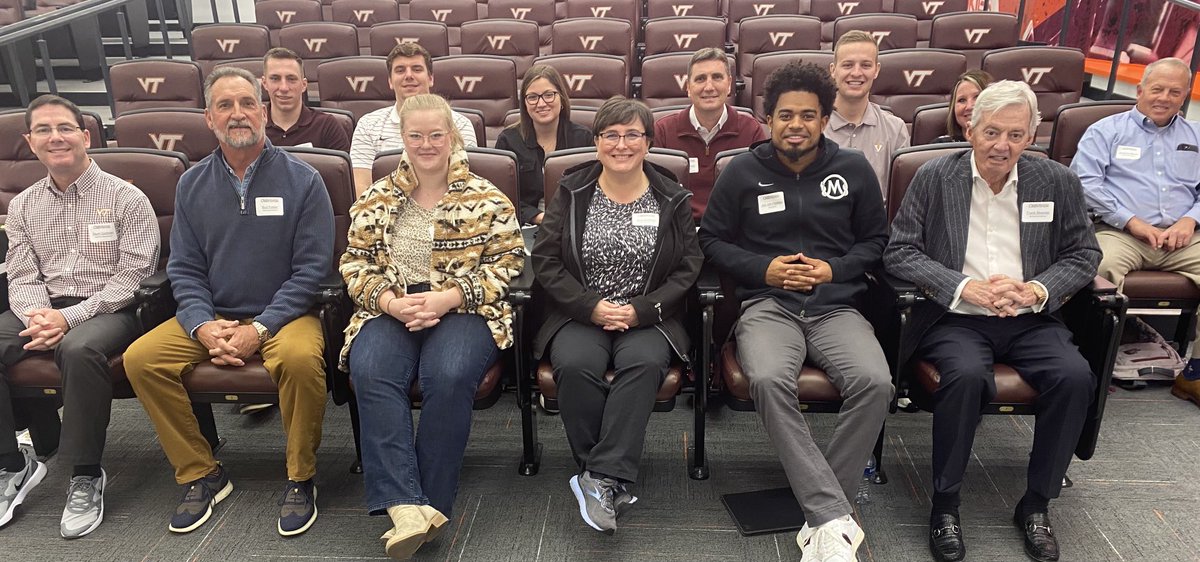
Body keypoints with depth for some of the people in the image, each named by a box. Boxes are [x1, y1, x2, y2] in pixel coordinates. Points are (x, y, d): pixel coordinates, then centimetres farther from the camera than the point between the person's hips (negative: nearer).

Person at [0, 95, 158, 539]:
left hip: (110, 310, -5)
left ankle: (86, 476, -23)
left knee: (79, 349, -37)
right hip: (43, 309, 5)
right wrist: (36, 315, -14)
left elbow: (133, 277, -9)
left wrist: (69, 318, -17)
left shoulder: (126, 199, -2)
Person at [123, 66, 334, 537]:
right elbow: (184, 268, 8)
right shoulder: (192, 184, 8)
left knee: (300, 357, -35)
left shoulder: (301, 180, -4)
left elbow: (311, 269, -8)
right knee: (141, 358, -17)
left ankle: (300, 478, -12)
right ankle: (201, 475, 0)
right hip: (212, 316, 4)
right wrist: (204, 327, -11)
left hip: (283, 315, -4)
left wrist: (259, 329, -17)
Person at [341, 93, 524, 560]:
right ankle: (405, 505, -32)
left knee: (449, 377, -33)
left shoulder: (487, 198, 5)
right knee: (370, 374, -29)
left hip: (463, 310, -2)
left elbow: (506, 261, 0)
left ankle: (431, 502, -19)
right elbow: (355, 264, 11)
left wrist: (447, 298, -13)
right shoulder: (375, 200, 13)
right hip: (389, 311, 3)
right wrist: (391, 302, -10)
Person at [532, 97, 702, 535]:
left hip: (648, 317, 0)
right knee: (577, 365, -32)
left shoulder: (672, 199, 8)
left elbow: (688, 268, 4)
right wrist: (591, 307, -12)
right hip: (581, 315, 1)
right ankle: (611, 482, -19)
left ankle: (601, 480, -29)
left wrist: (640, 310, -11)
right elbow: (546, 261, 2)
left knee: (644, 363, -33)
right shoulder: (571, 192, 8)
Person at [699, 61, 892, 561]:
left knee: (874, 382, -30)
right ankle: (835, 518, -28)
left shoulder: (854, 169, 10)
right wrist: (763, 270, -5)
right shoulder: (742, 171, 6)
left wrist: (833, 270, -3)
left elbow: (877, 239, 16)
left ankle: (820, 517, -16)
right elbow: (712, 239, 11)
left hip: (836, 306, 2)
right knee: (768, 380, -35)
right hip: (768, 304, -1)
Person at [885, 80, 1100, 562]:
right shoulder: (935, 178, 0)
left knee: (1075, 376, -24)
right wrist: (965, 288, -16)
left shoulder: (1058, 182, 7)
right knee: (967, 375, -33)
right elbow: (899, 252, -4)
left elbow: (1084, 254, 10)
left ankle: (1036, 504, -3)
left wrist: (1036, 290, -10)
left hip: (1030, 320, 3)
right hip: (956, 318, -3)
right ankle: (945, 505, -13)